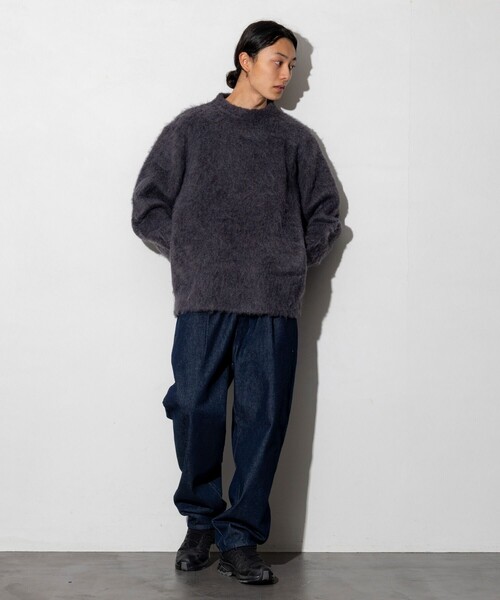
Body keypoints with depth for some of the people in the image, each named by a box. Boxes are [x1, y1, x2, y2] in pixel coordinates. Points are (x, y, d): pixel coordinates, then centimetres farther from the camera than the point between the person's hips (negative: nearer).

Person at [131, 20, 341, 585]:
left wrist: (296, 260, 6)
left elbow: (325, 212, 20)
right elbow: (148, 207, 11)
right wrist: (190, 256, 2)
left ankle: (241, 538, 6)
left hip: (274, 304, 1)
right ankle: (200, 521, 16)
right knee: (195, 411, -4)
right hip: (202, 301, -1)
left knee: (263, 418, -3)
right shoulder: (190, 127, 12)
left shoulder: (295, 139, 17)